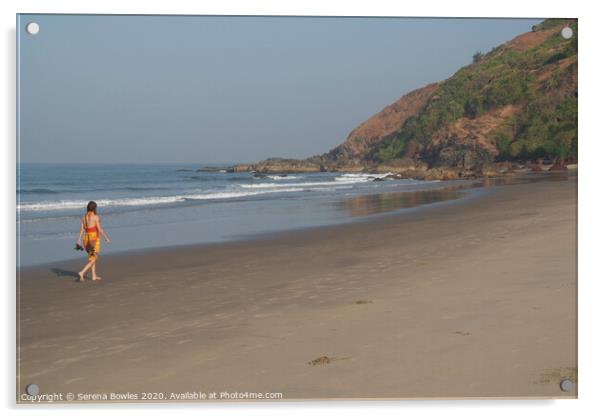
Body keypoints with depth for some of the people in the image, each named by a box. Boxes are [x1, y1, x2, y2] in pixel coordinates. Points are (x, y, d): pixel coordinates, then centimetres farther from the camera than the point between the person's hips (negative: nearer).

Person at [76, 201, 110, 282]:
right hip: (94, 238, -7)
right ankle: (82, 272, -21)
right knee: (93, 259, -3)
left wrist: (79, 240, 0)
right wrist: (106, 237, -5)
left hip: (87, 238, 7)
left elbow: (82, 229, 2)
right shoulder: (95, 217, -13)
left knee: (92, 257, 21)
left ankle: (94, 276, 23)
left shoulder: (84, 217, 5)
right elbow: (99, 229, -14)